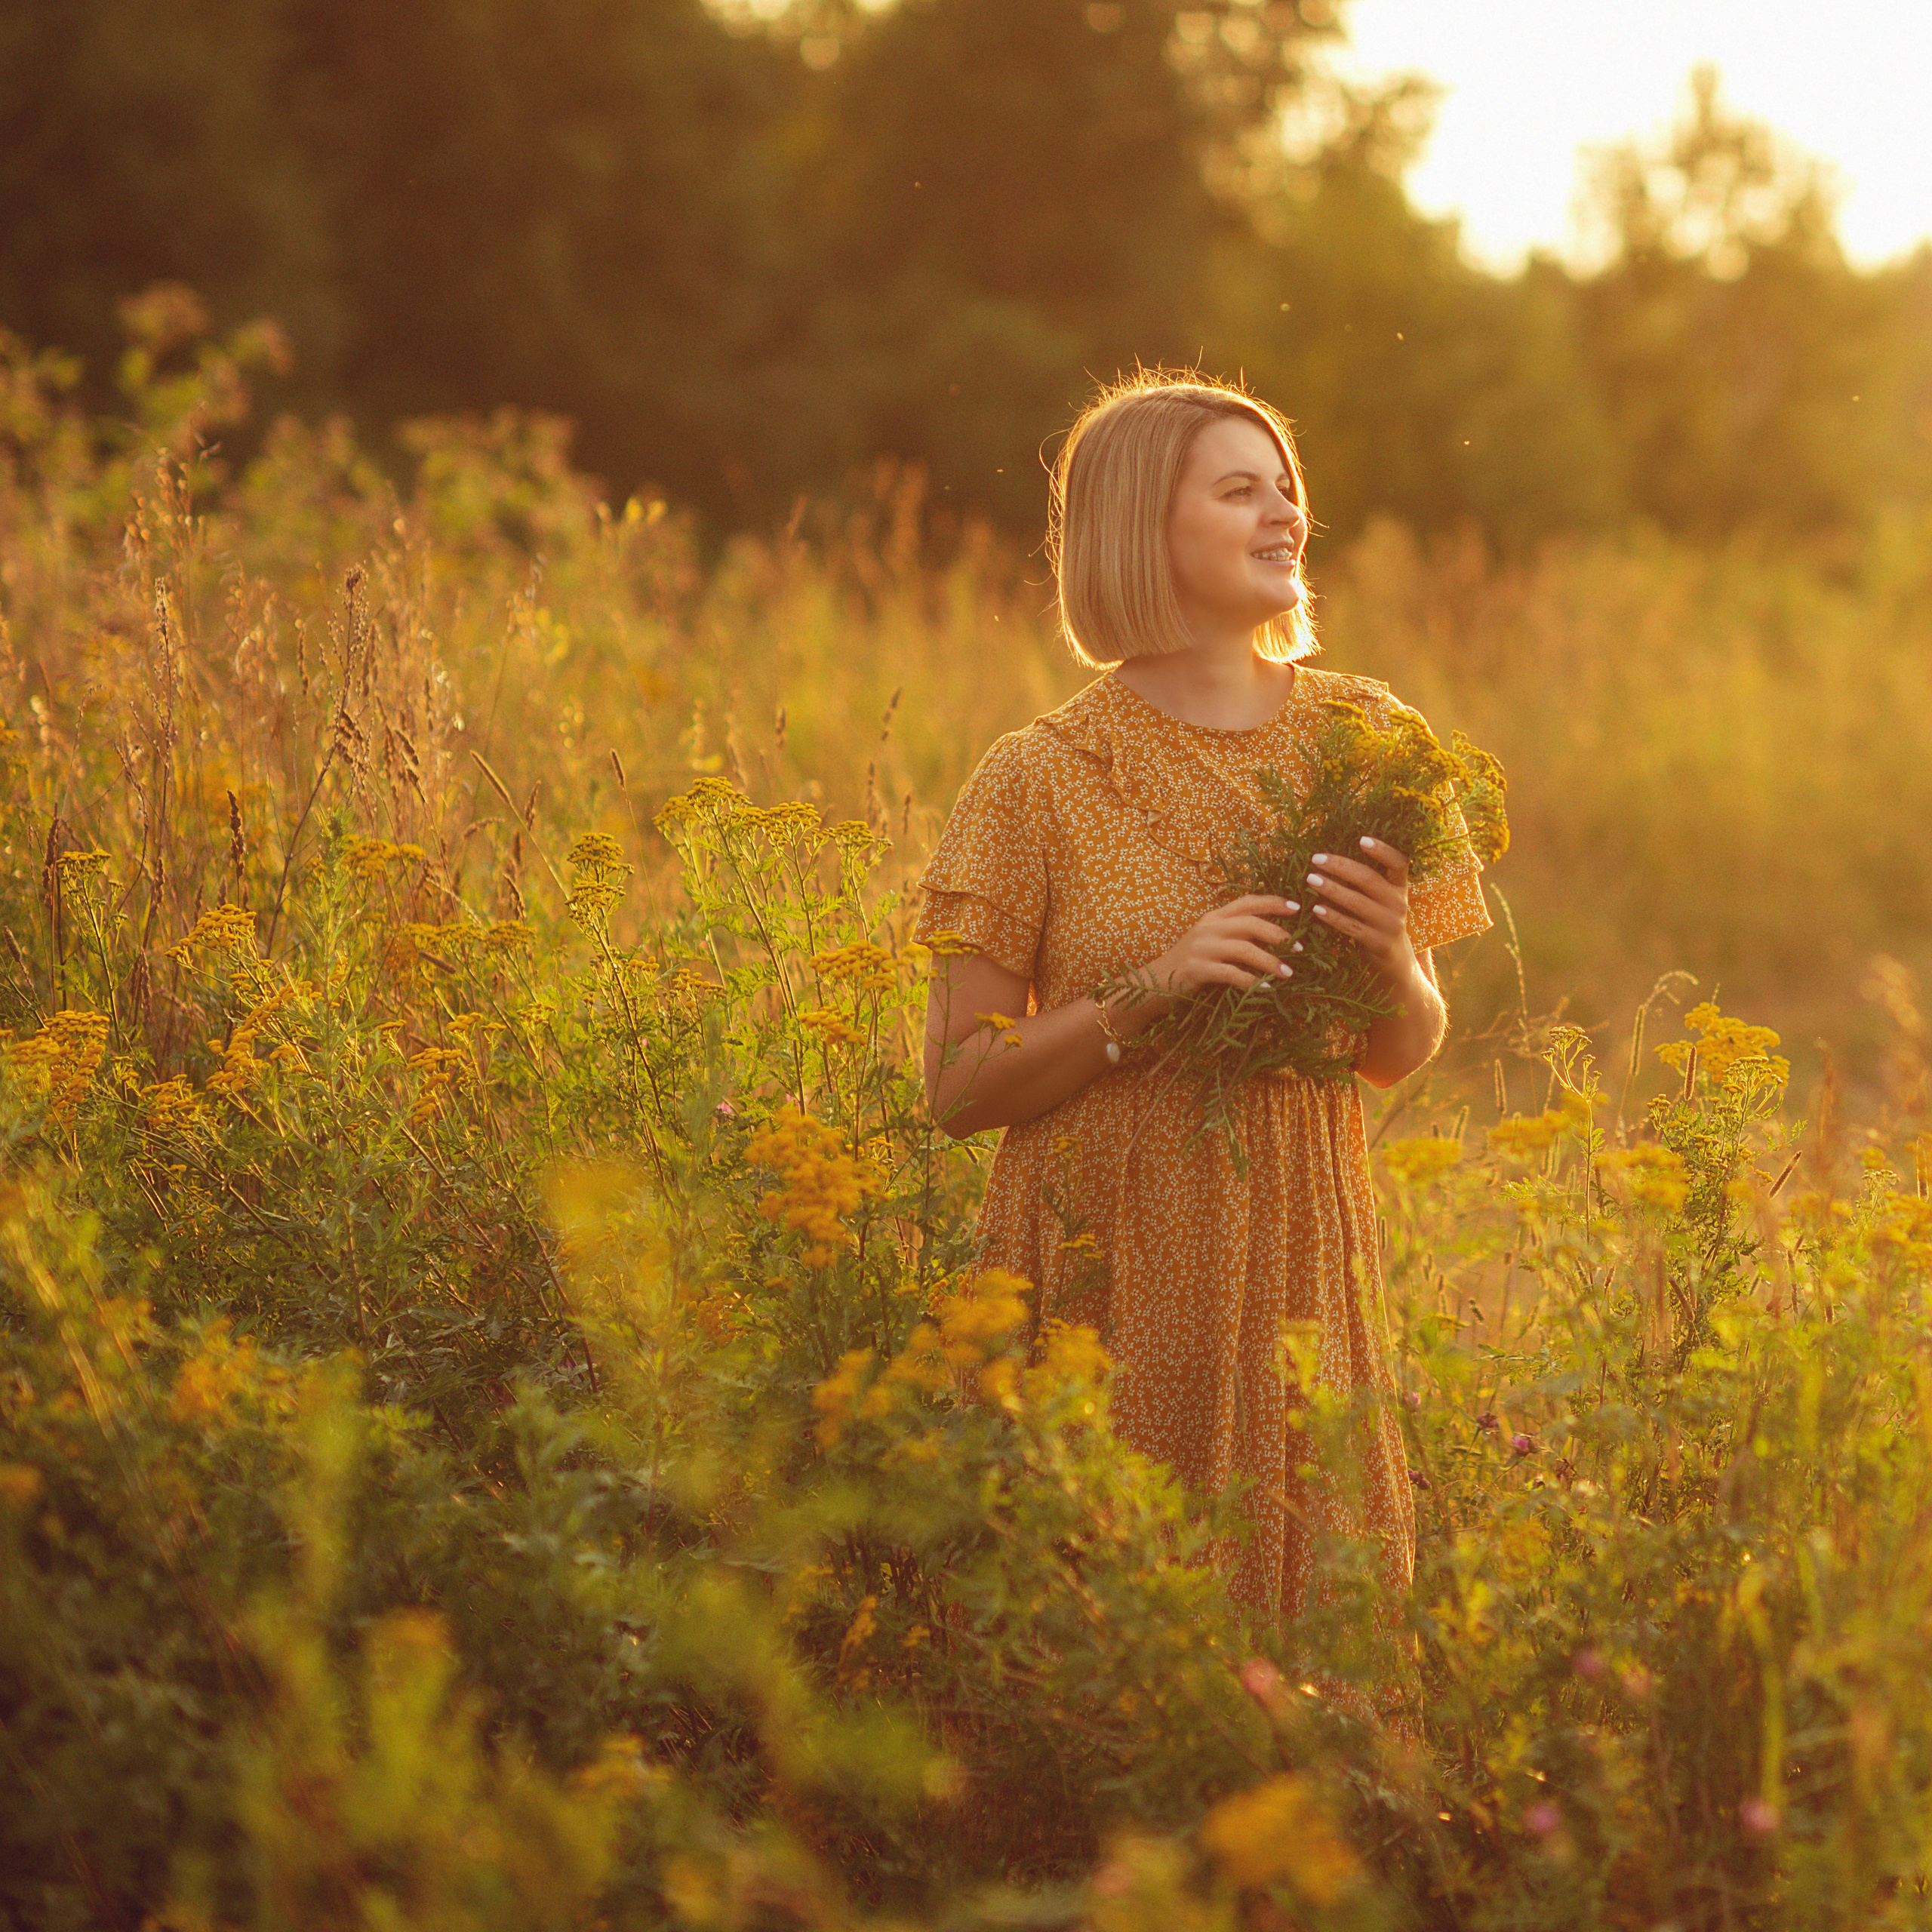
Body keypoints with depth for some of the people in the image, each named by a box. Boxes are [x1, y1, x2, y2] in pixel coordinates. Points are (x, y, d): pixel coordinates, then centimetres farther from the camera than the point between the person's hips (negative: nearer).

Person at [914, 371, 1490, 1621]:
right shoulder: (1044, 779, -5)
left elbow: (1405, 1055, 13)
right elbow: (962, 1086, -4)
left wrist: (1392, 961, -9)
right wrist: (1151, 993, -16)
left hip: (1300, 1275, 3)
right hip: (1108, 1276, -3)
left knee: (1319, 1623, 4)